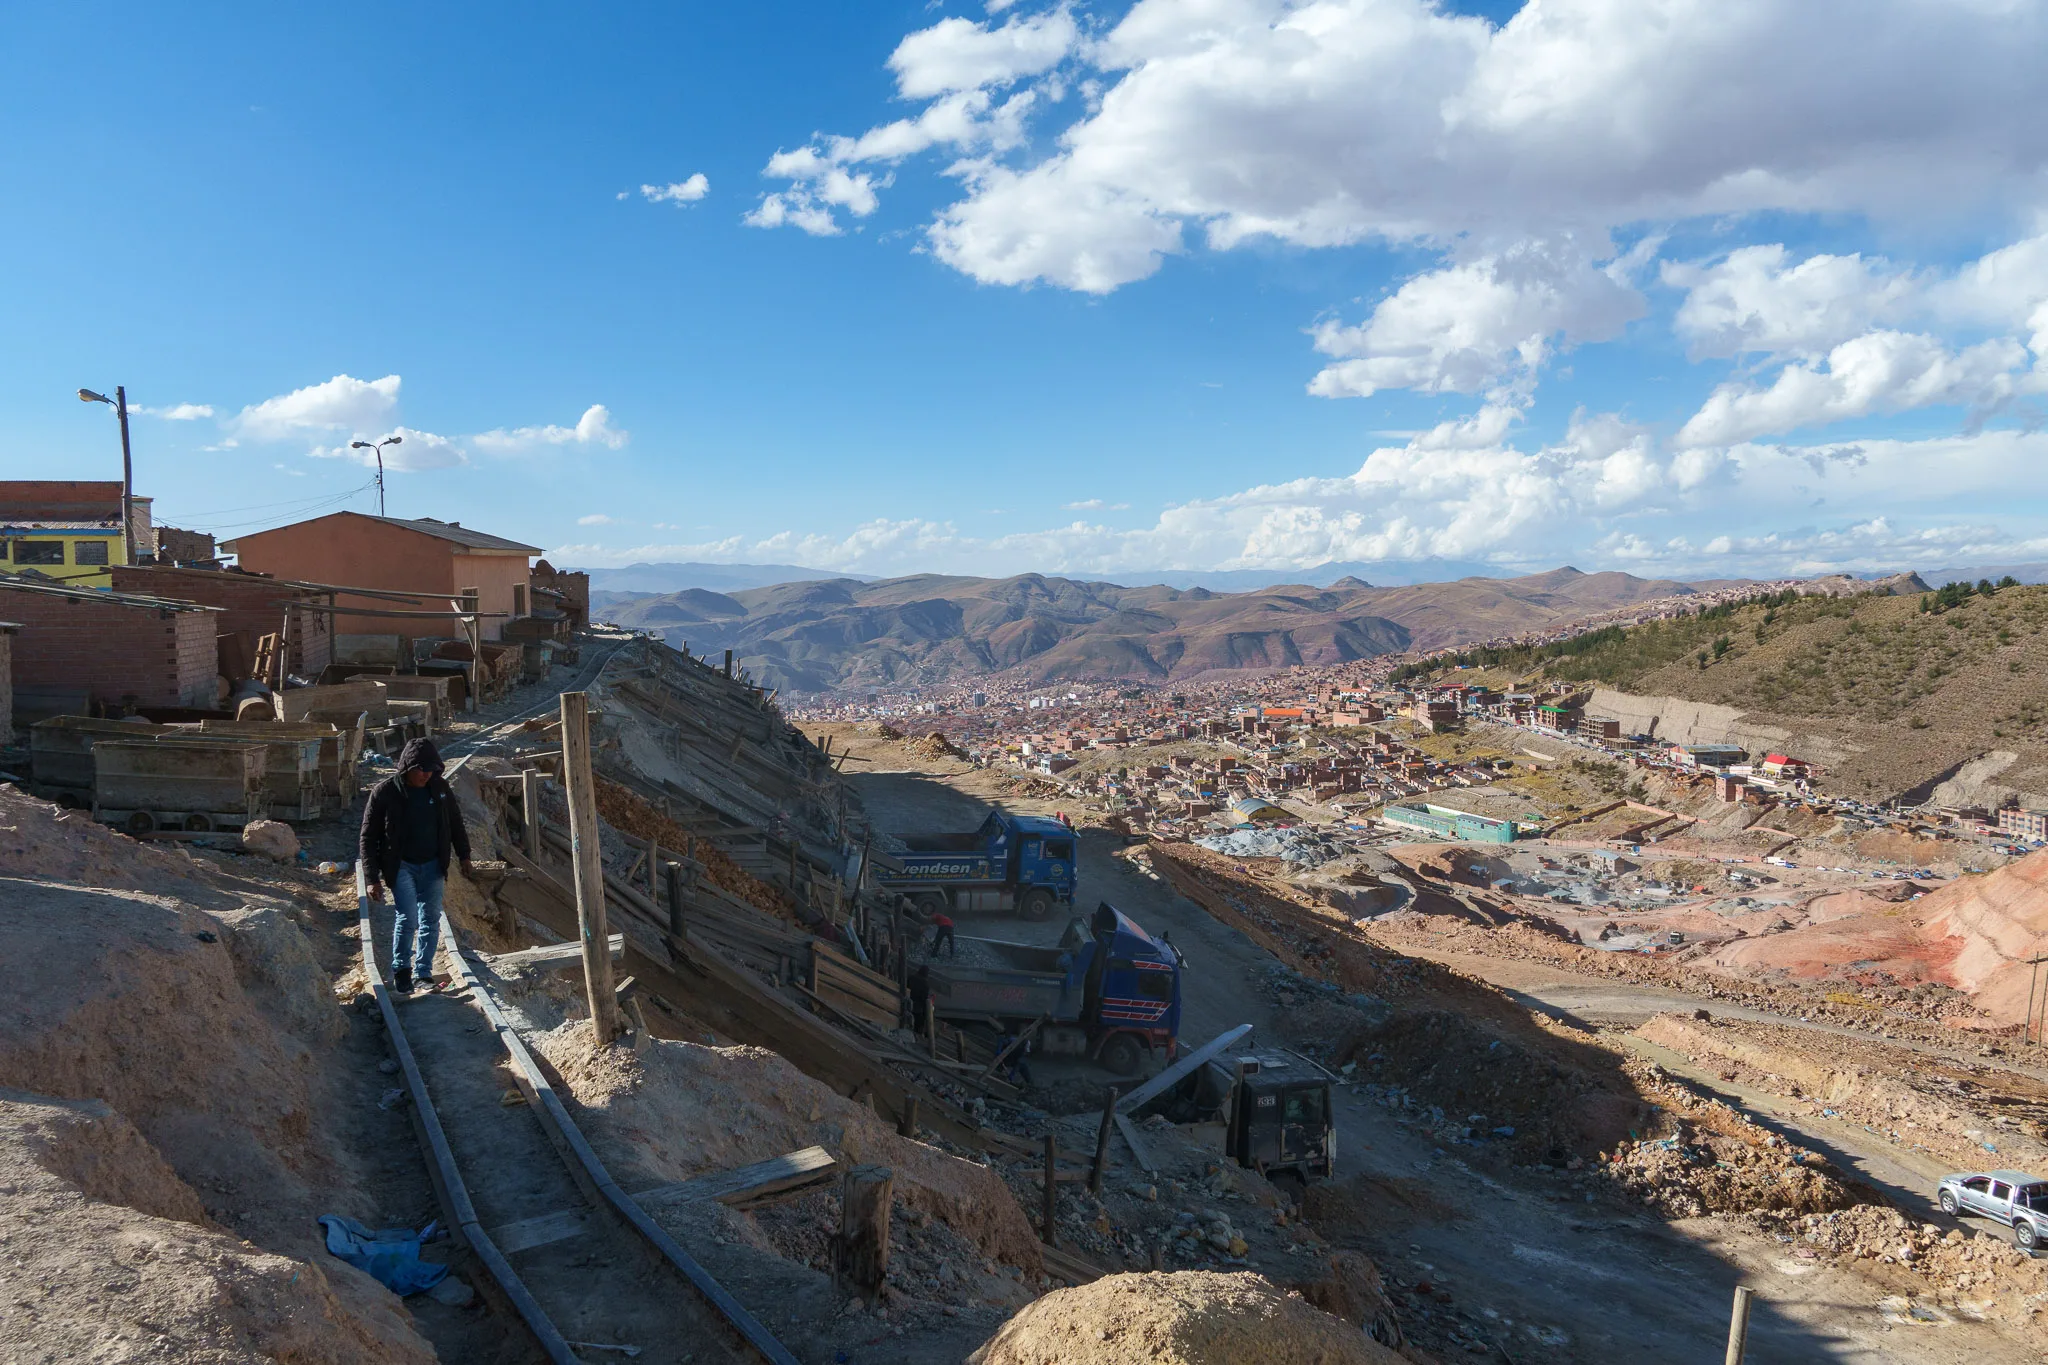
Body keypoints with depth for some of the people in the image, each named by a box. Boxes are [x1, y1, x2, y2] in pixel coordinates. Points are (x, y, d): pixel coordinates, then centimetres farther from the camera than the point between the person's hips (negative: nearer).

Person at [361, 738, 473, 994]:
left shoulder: (439, 787, -4)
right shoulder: (384, 792, -15)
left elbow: (455, 823, 11)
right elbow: (368, 838, -9)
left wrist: (464, 858, 12)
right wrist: (373, 879, -11)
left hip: (432, 865, 4)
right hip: (401, 866, -4)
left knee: (430, 919, 5)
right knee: (407, 918, -14)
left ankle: (423, 971, 17)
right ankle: (401, 970, 6)